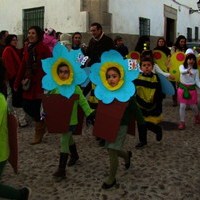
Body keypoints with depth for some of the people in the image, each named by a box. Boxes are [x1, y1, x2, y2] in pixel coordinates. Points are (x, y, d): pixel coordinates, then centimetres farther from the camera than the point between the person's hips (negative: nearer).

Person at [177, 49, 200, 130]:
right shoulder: (182, 66, -8)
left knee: (193, 106, 10)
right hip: (182, 88, -1)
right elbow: (182, 71, -33)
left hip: (192, 89, 1)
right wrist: (187, 71, -56)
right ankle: (182, 122, 9)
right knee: (182, 106, -3)